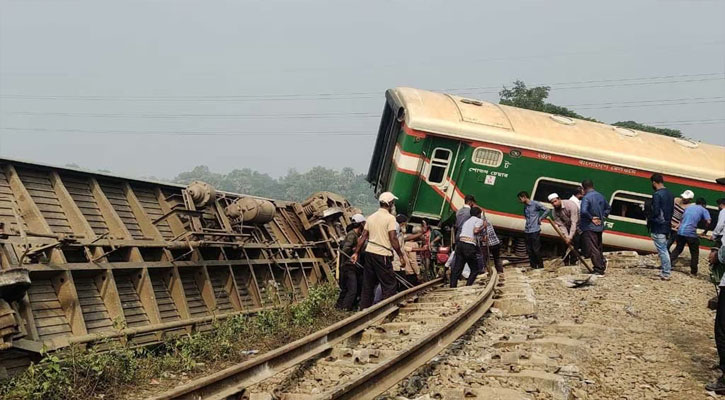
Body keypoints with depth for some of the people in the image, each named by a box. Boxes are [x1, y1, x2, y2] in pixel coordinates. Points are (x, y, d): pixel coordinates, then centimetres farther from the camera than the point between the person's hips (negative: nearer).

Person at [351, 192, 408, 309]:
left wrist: (356, 253, 13)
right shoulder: (390, 218, -9)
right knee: (390, 284, 0)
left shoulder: (371, 217, 11)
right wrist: (400, 254, -7)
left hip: (369, 252, 7)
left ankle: (364, 309, 14)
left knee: (368, 284, 12)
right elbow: (393, 239, -14)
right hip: (382, 255, -7)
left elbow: (363, 236, 10)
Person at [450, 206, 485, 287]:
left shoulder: (467, 221, 30)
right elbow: (475, 231, -9)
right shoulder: (479, 220, 7)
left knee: (457, 268, 5)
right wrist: (483, 227, 7)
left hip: (460, 243, 7)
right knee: (474, 270, 5)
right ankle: (467, 287, -5)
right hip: (469, 246, -7)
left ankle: (452, 287, -1)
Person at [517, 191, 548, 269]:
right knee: (529, 251, 8)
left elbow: (546, 210, -4)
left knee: (536, 250, -6)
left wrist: (540, 219, -5)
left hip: (535, 231, -7)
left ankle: (540, 267, 3)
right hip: (527, 231, 7)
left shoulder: (535, 204, -6)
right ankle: (533, 267, 16)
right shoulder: (525, 206, 15)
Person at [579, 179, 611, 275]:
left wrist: (591, 218, -17)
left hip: (589, 228, -8)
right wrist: (602, 217, 17)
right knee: (599, 249, 18)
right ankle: (602, 267, 22)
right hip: (599, 227, 8)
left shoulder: (586, 198, -16)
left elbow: (583, 211, -31)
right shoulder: (601, 196, 11)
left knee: (593, 249, -5)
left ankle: (598, 270, -6)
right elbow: (608, 208, 25)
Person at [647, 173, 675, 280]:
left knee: (662, 250, -4)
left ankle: (666, 273, -1)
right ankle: (665, 271, 22)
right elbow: (672, 210, 16)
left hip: (658, 227, -9)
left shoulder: (657, 194, -17)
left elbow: (655, 212, -20)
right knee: (664, 250, 17)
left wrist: (648, 220, -4)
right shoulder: (670, 194, 11)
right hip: (666, 226, 9)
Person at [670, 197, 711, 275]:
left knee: (678, 249, 21)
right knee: (694, 253, 10)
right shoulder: (703, 210, 5)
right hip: (691, 233, -5)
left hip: (680, 231, 5)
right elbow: (708, 221, -7)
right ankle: (693, 271, 12)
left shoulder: (688, 208, 20)